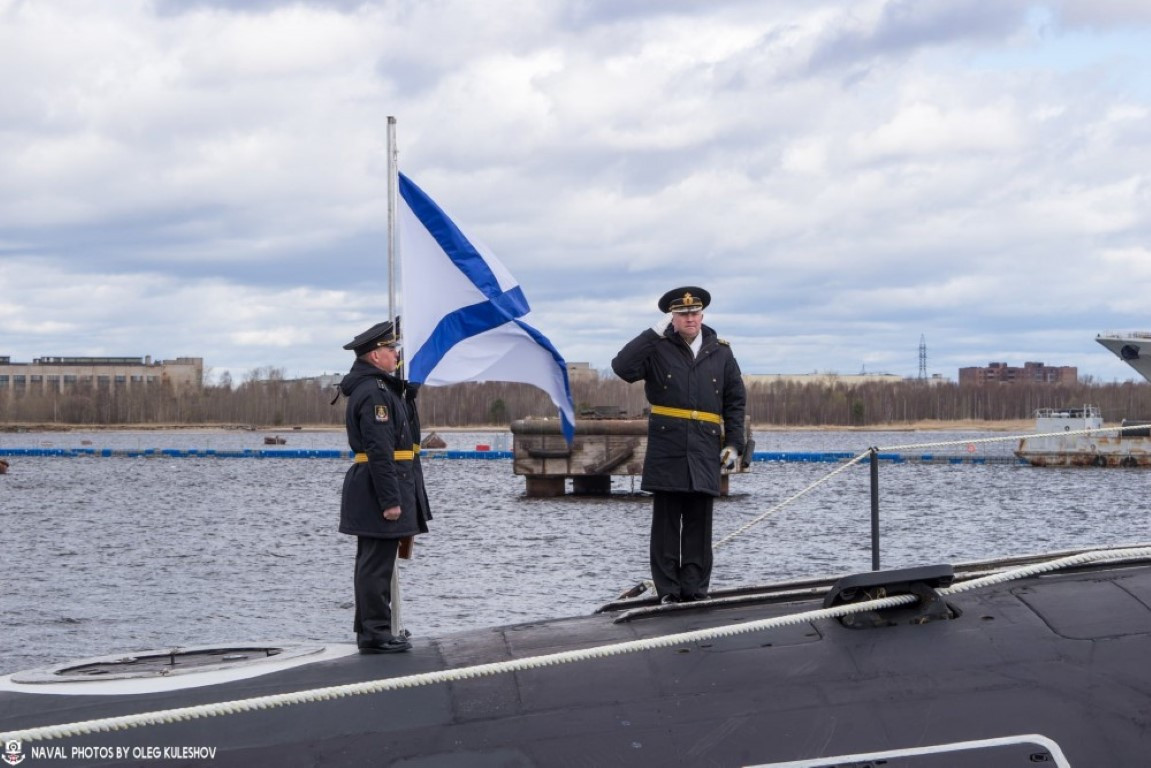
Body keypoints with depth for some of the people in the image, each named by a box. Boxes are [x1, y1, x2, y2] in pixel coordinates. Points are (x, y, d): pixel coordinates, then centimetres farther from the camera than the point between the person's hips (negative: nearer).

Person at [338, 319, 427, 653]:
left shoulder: (380, 387, 16)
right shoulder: (374, 392, -17)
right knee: (377, 563, -7)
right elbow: (380, 451, -22)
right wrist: (390, 500, -22)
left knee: (372, 562, 15)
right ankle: (375, 634, -5)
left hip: (367, 487, 11)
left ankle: (370, 629, 23)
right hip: (378, 488, -11)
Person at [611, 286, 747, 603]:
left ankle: (696, 592, 10)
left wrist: (734, 444, 6)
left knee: (699, 526, 5)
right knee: (666, 524, 2)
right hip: (666, 454, -2)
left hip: (705, 455, 2)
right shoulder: (657, 349, 2)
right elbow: (622, 367, -14)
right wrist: (655, 333, -15)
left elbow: (736, 402, 14)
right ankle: (668, 593, 6)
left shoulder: (720, 353, 11)